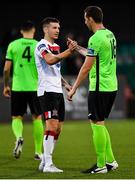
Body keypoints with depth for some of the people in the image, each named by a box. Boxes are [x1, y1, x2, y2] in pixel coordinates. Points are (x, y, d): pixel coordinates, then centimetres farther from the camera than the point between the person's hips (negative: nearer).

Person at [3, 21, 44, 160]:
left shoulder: (13, 45, 1)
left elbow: (6, 69, 1)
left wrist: (6, 86, 12)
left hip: (17, 87, 0)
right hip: (35, 87, 0)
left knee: (17, 117, 10)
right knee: (37, 118, 11)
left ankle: (19, 137, -21)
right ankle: (38, 152, 12)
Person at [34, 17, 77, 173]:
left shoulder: (56, 47, 20)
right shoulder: (42, 45, -9)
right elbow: (49, 60, -30)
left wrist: (65, 83, 18)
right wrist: (68, 52, -36)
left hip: (57, 90, 9)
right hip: (47, 90, -9)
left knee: (58, 128, 9)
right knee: (52, 125, -15)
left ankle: (45, 162, 16)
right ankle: (48, 164, -15)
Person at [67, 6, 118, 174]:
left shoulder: (96, 38, -16)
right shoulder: (110, 34, 12)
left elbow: (87, 67, -17)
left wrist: (73, 89, -12)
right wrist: (77, 48, 36)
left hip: (99, 87, -9)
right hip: (111, 86, 9)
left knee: (97, 124, -3)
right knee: (99, 124, 16)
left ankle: (101, 165, 0)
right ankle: (110, 161, 16)